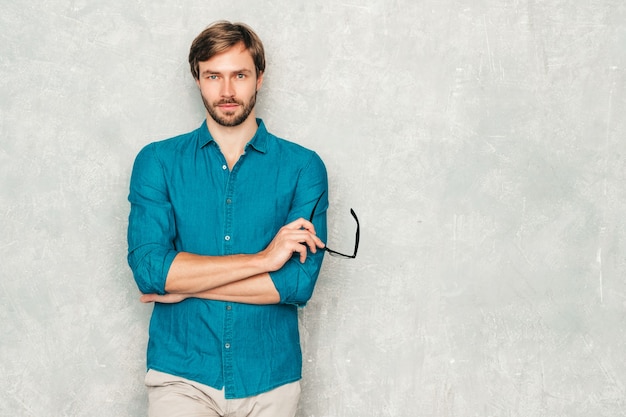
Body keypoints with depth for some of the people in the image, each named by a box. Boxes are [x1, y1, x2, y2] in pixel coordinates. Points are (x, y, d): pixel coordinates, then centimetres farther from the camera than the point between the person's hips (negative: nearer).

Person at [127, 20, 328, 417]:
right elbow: (148, 268, -12)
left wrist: (184, 284, -11)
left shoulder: (303, 167, -1)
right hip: (181, 374, 0)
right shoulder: (158, 161, 1)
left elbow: (300, 282, -11)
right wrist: (262, 258, -15)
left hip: (270, 378, 1)